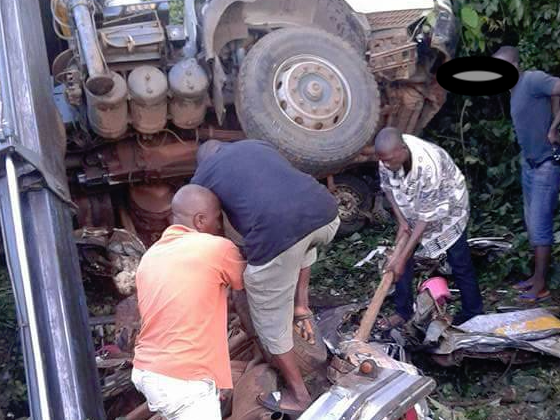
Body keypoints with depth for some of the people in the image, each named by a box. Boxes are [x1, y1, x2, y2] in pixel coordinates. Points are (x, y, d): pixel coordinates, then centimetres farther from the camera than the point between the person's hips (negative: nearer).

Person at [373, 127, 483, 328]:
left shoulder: (428, 166, -42)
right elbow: (388, 187, -5)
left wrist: (402, 257, -34)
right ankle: (403, 312, 15)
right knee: (404, 259, 2)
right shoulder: (389, 155, -25)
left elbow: (426, 216, -35)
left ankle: (472, 313, 18)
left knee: (459, 262, 1)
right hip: (413, 207, 5)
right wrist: (401, 221, -15)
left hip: (448, 206, -5)